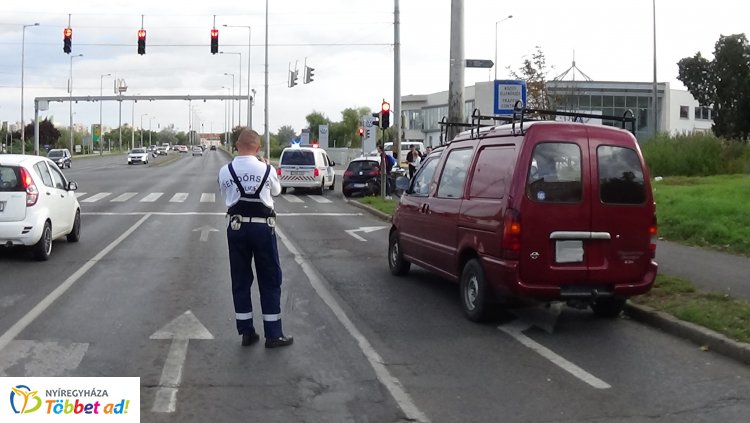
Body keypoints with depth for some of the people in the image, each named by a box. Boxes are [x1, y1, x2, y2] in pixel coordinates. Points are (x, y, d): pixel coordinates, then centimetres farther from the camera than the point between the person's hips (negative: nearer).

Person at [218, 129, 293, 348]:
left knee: (240, 281, 11)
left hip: (236, 227, 2)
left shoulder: (225, 171, -4)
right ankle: (273, 334, 8)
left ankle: (246, 332, 14)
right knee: (270, 281, 6)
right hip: (262, 227, -2)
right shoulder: (266, 169, -8)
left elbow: (226, 195, 8)